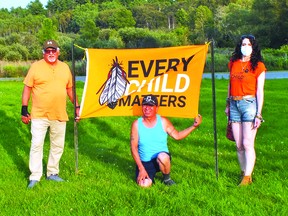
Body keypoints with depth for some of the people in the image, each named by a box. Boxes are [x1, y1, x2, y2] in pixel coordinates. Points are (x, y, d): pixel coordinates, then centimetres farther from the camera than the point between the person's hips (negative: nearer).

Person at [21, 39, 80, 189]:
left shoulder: (65, 67, 8)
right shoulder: (36, 67, -3)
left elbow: (69, 88, 16)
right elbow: (27, 88, -2)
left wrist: (77, 106, 11)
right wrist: (24, 109, -7)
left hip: (59, 115, 4)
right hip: (39, 115, -4)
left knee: (58, 145, 11)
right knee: (37, 144, -4)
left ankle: (52, 173, 24)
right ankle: (35, 176, 5)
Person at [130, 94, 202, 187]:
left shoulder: (163, 121, -2)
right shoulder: (136, 124, -6)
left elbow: (177, 136, 6)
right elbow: (134, 148, -6)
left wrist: (194, 126, -4)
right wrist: (141, 168, -12)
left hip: (162, 159, 0)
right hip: (144, 163, 1)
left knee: (162, 157, -37)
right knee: (144, 184, -23)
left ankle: (167, 178, -4)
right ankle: (150, 176, 16)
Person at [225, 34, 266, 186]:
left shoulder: (258, 66, -2)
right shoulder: (233, 63, 13)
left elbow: (260, 91, -5)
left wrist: (258, 115, -9)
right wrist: (228, 105, 17)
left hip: (249, 104, -4)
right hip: (234, 105, 5)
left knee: (247, 144, -6)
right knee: (239, 145, 7)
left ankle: (248, 177, 1)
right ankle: (243, 172, 19)